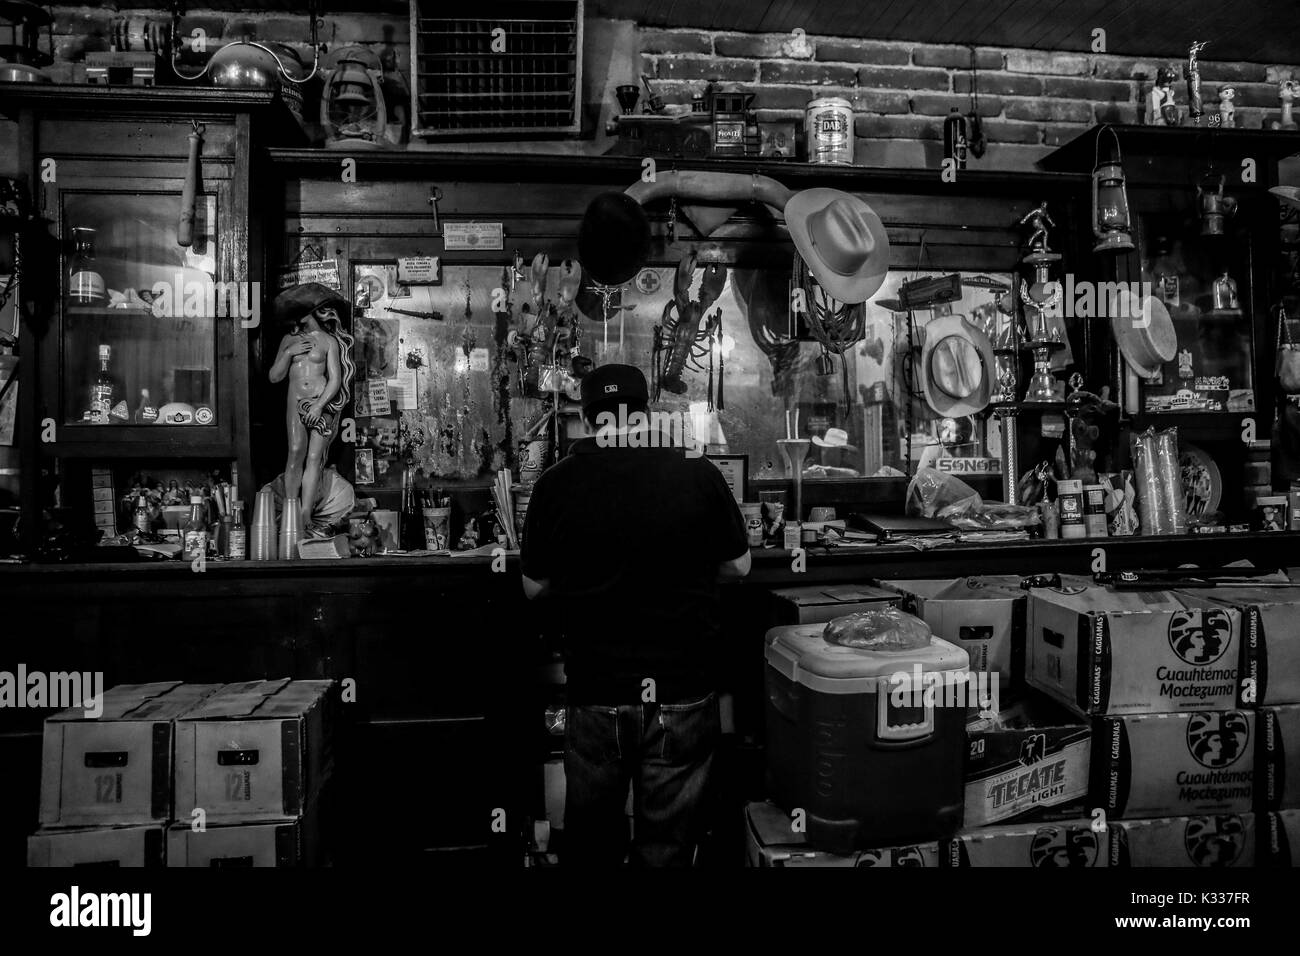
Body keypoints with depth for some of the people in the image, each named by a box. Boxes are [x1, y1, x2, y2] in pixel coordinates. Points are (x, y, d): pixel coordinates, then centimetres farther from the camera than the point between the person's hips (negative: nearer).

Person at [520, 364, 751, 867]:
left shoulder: (557, 484, -10)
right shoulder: (699, 474, -11)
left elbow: (534, 587, 0)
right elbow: (738, 567, 1)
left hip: (595, 691, 1)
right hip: (685, 689, 0)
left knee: (591, 836, 23)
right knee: (669, 842, 17)